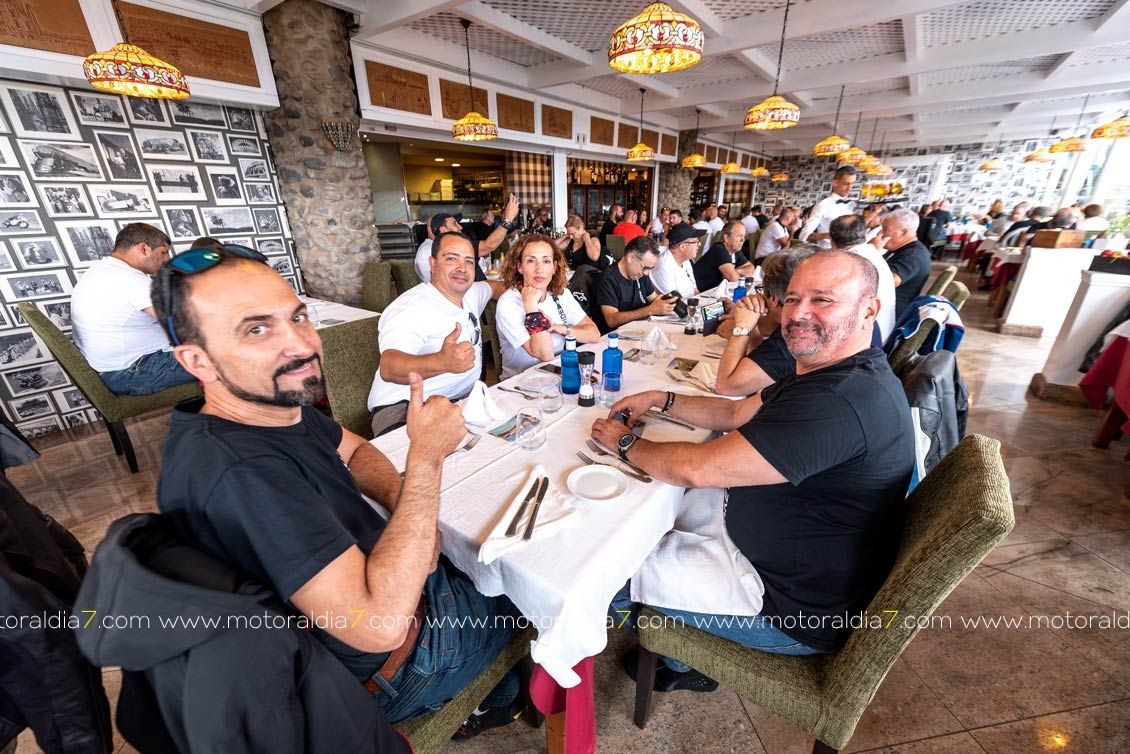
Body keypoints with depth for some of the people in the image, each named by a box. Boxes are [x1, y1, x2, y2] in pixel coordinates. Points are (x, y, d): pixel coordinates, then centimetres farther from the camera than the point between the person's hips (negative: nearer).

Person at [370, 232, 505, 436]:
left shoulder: (471, 294, 10)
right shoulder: (412, 307, -17)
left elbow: (493, 286, 36)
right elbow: (388, 367, -35)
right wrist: (442, 361, -51)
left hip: (460, 400, 8)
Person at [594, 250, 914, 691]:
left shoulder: (841, 401, -34)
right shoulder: (838, 374, 1)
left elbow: (696, 469, -34)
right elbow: (737, 413, 9)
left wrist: (625, 444, -16)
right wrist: (661, 400, 0)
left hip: (791, 611, -9)